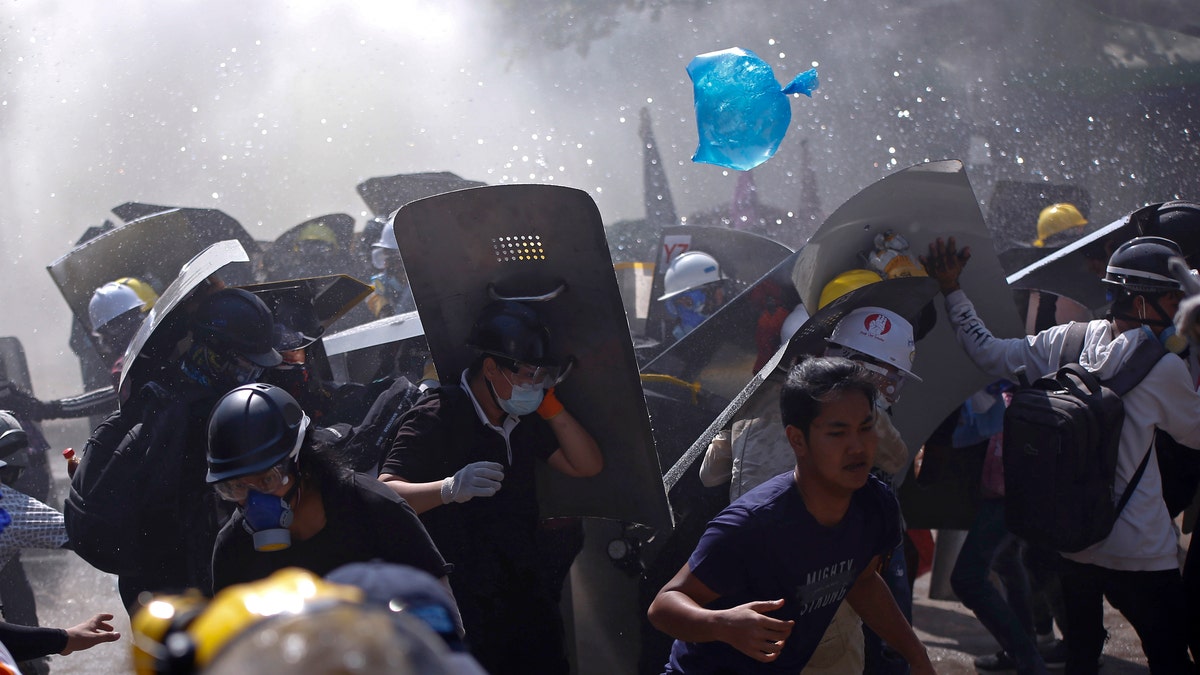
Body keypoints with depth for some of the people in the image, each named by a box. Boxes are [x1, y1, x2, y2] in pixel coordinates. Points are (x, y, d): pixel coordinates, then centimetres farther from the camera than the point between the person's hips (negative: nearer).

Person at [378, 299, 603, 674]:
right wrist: (450, 488, -40)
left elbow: (587, 465, 10)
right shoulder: (437, 418, -12)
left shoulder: (524, 420, 13)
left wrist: (550, 405, 0)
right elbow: (386, 494, -22)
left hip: (528, 598, 7)